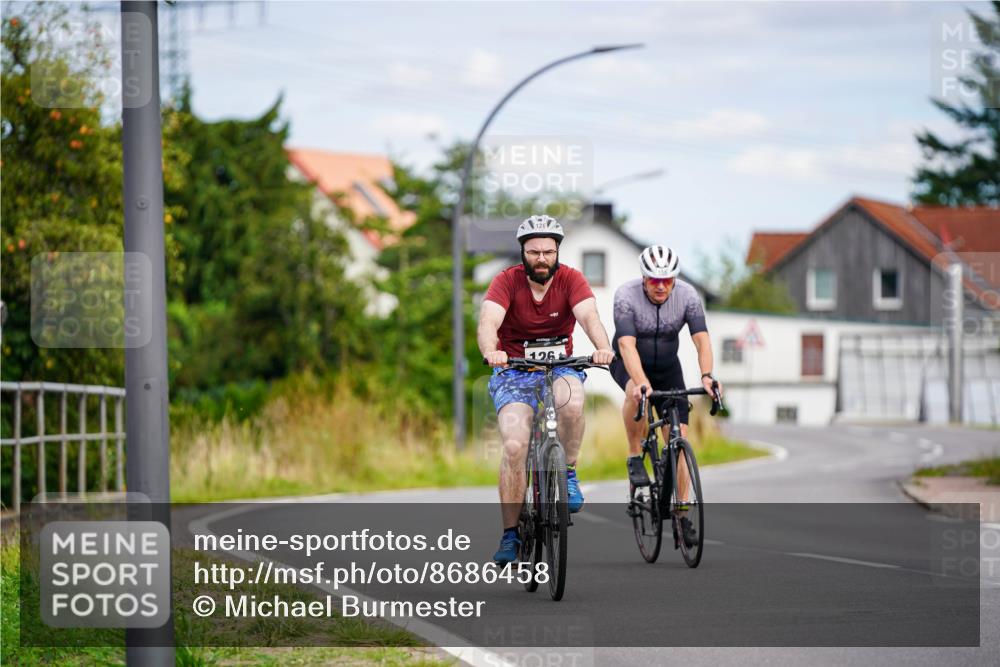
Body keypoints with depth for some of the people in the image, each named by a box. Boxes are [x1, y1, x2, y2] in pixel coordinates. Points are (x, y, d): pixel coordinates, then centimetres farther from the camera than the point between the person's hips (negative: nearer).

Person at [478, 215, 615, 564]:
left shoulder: (571, 279, -9)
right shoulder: (507, 281, -13)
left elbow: (589, 316, -26)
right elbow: (488, 322, -28)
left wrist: (603, 347, -48)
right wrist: (490, 351, -51)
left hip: (560, 366, 1)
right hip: (514, 373, -1)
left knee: (572, 402, -35)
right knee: (514, 447, -20)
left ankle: (569, 472, -10)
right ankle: (510, 534, -9)